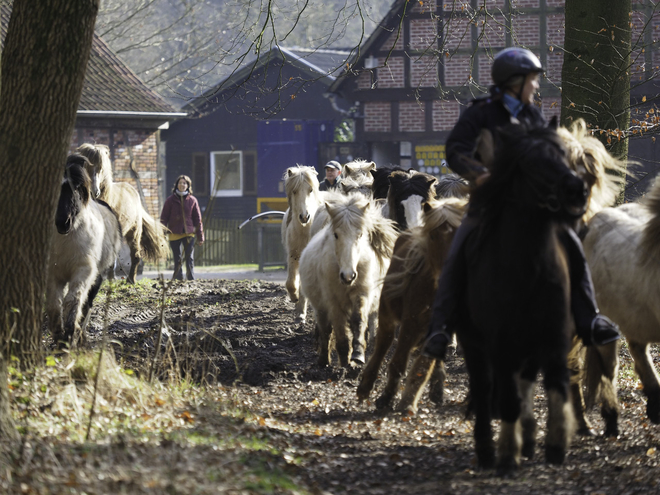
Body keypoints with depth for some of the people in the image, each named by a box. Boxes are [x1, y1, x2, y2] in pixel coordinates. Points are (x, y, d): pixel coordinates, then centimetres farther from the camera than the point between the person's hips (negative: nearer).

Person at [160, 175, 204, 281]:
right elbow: (164, 218, 3)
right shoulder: (170, 200, 1)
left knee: (190, 259, -3)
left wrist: (200, 237, 7)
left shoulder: (192, 200, 5)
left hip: (189, 233, 0)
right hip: (174, 234, 0)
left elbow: (198, 219, 9)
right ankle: (178, 279, 10)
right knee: (177, 260, 5)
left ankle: (191, 280, 0)